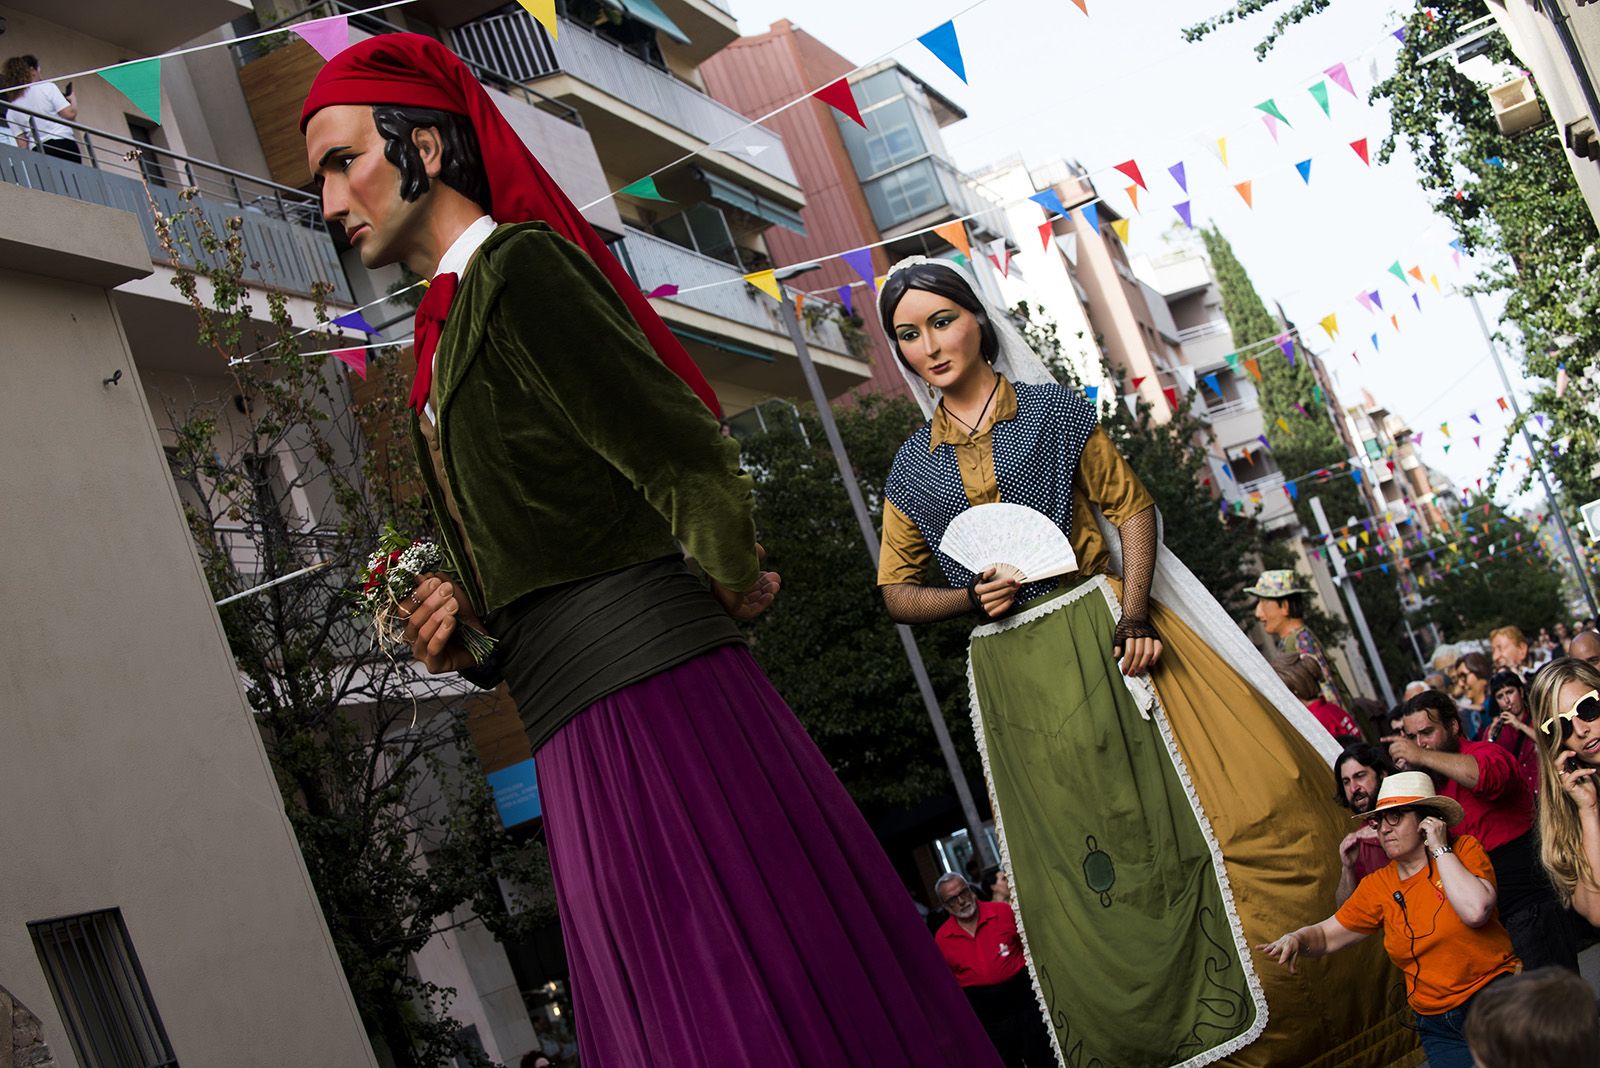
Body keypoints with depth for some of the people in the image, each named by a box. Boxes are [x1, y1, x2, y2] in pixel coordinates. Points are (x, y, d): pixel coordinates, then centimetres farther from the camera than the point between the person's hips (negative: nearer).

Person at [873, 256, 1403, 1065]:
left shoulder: (1055, 411, 3)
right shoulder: (912, 469, 8)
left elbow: (1131, 509, 1)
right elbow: (898, 592, 11)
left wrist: (1133, 616, -13)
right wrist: (970, 597, -9)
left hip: (1100, 634, -1)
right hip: (1012, 674, 2)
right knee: (1081, 860, 4)